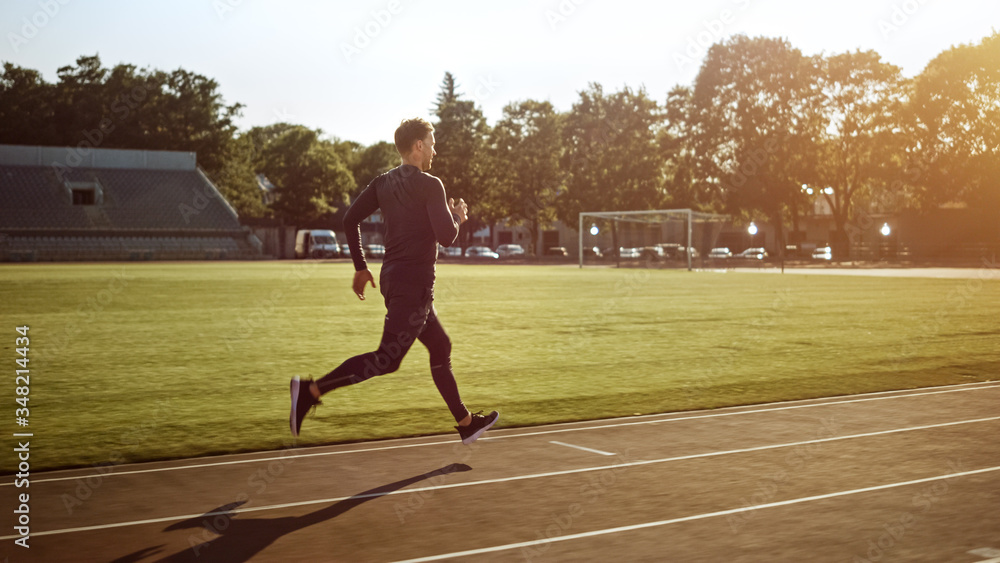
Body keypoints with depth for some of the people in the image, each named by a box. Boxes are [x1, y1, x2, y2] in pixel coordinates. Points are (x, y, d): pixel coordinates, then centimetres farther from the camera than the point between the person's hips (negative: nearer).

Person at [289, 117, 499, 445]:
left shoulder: (383, 183, 10)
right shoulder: (429, 185, -12)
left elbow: (350, 220, 7)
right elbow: (446, 237, -17)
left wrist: (361, 267, 14)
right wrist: (458, 218, 4)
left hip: (393, 277, 10)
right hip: (414, 284, -10)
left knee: (441, 347, 18)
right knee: (387, 360, -9)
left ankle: (466, 423, 26)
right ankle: (312, 391, -16)